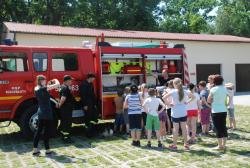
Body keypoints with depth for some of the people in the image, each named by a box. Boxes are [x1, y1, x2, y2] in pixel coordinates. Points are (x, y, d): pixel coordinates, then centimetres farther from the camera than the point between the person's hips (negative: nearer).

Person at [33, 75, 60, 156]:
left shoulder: (36, 89, 6)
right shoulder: (43, 88, -18)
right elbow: (57, 85, -20)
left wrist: (48, 85, 13)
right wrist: (56, 80, 1)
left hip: (40, 112, 8)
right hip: (47, 112, -8)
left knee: (39, 130, 12)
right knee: (46, 131, 1)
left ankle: (35, 150, 15)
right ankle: (47, 150, 11)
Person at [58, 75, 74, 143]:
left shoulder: (63, 87, 14)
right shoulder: (66, 88, -21)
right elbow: (63, 98, -30)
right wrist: (60, 105, -16)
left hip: (64, 109, 11)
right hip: (66, 109, -11)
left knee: (64, 122, 18)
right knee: (67, 123, -3)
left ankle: (63, 135, 28)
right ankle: (66, 138, 2)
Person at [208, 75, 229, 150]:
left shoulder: (213, 89, -10)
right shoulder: (225, 89, 5)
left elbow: (208, 100, -5)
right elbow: (226, 99, 10)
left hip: (216, 111, -5)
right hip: (223, 110, 5)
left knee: (218, 128, 0)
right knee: (224, 127, 11)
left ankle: (220, 146, 5)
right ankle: (224, 145, 17)